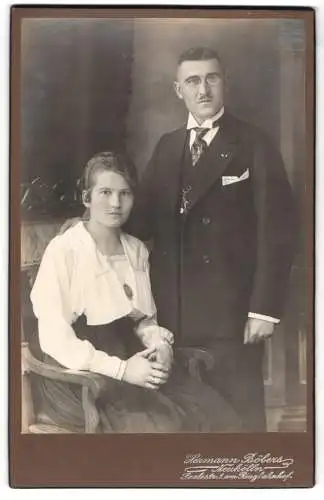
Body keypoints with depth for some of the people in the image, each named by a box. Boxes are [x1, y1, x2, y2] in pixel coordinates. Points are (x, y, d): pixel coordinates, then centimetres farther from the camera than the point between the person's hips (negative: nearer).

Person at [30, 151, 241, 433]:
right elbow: (55, 338, -14)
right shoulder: (63, 251, -11)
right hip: (79, 376, -6)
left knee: (218, 415, -12)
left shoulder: (137, 250, 11)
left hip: (133, 360, 6)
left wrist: (161, 344, -7)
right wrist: (121, 369, -21)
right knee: (163, 426, -26)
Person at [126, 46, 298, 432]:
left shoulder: (254, 145, -3)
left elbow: (275, 229, -7)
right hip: (172, 310, 4)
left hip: (230, 310, -4)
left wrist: (264, 307, -12)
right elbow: (144, 217, 11)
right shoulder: (166, 146, 13)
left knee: (237, 413, 5)